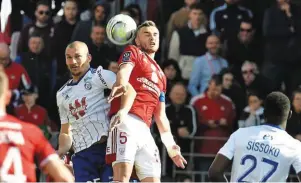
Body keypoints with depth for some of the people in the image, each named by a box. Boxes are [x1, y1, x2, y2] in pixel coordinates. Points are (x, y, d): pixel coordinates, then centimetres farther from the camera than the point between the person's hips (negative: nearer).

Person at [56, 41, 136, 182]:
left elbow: (129, 90, -13)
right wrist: (61, 151, 8)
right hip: (82, 153, 5)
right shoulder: (62, 94, 23)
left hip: (108, 144, -5)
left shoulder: (100, 75, 3)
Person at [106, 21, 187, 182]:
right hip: (126, 120, -8)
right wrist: (121, 84, -34)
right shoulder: (133, 52, 14)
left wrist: (170, 145, 30)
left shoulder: (161, 76, 33)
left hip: (145, 129, 8)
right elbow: (123, 71, -10)